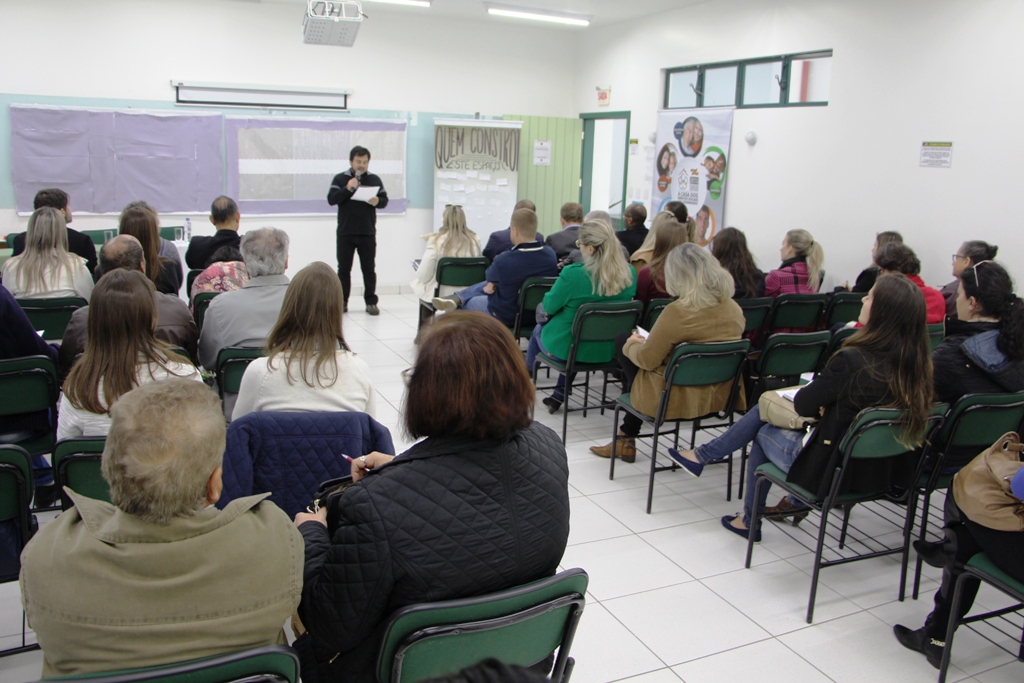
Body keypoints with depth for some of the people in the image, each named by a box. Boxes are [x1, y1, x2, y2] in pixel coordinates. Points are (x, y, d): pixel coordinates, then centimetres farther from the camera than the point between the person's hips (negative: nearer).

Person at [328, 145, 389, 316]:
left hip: (368, 233, 0)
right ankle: (342, 301, 13)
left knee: (369, 268, 4)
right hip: (345, 233, 0)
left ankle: (371, 302, 8)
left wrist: (377, 201, -16)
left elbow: (385, 200, 6)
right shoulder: (340, 179, 2)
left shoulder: (375, 180, 6)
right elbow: (331, 199, -7)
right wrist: (347, 189, -19)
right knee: (344, 268, 6)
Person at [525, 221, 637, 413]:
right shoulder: (629, 274, -11)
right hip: (608, 350, 4)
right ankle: (559, 395, 35)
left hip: (569, 348, -4)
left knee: (538, 330, 29)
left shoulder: (572, 274, -27)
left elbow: (549, 307, -13)